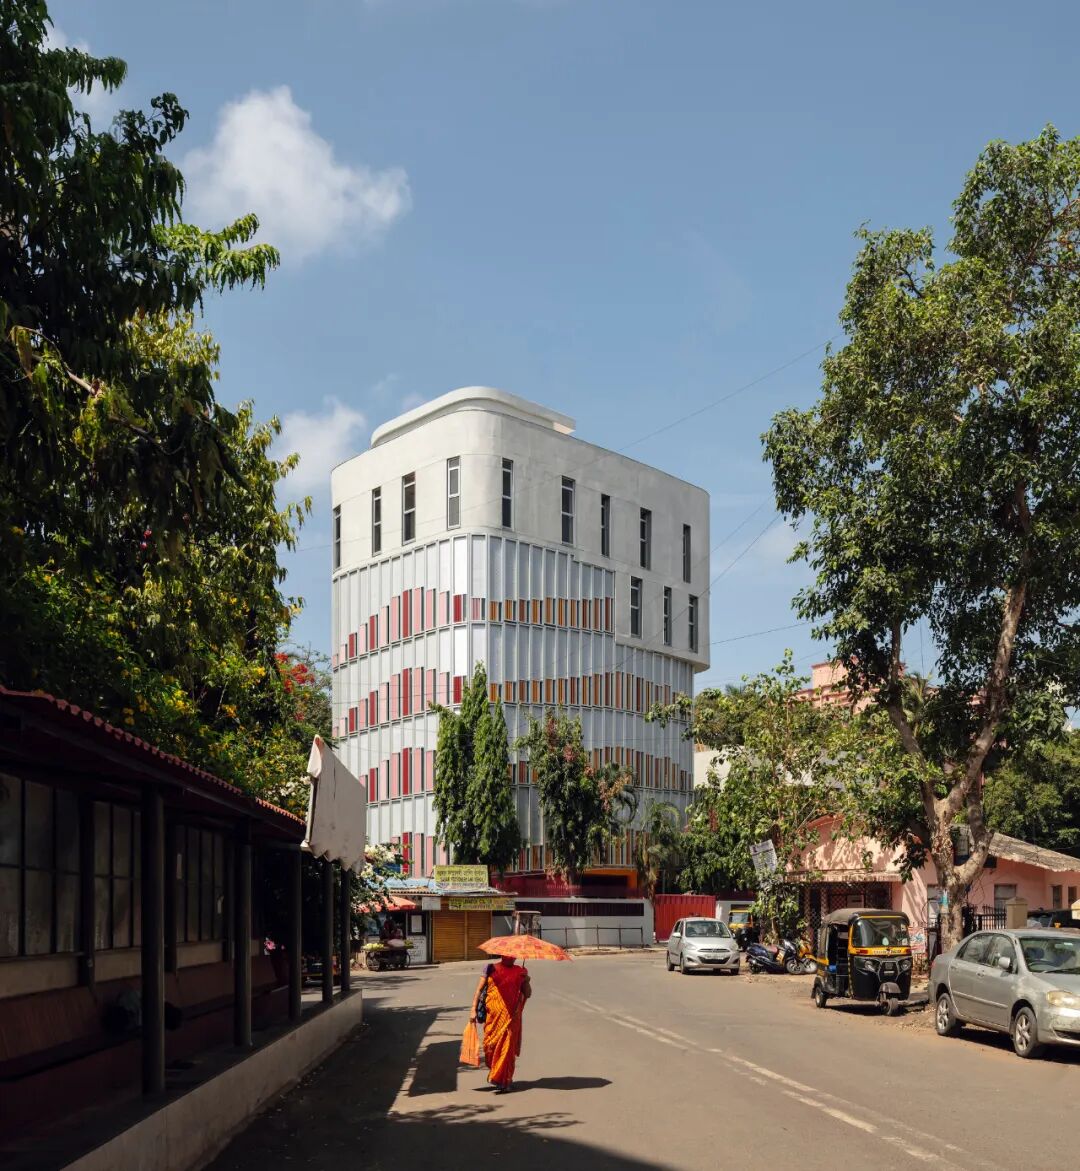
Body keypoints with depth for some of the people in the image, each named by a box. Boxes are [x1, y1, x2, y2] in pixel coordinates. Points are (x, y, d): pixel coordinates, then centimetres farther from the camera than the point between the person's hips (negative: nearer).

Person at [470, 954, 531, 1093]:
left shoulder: (520, 972, 9)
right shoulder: (491, 969, 6)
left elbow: (527, 994, 11)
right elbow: (479, 989, 6)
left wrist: (527, 981, -9)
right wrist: (474, 1009, -3)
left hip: (511, 1016, 0)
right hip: (493, 1016, 0)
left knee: (508, 1046, -4)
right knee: (491, 1045, 1)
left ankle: (504, 1080, 4)